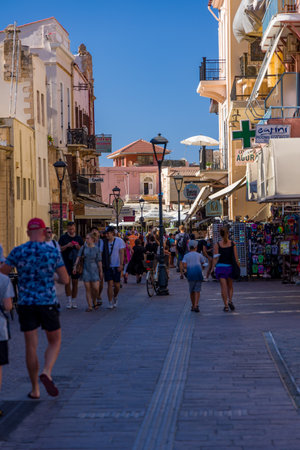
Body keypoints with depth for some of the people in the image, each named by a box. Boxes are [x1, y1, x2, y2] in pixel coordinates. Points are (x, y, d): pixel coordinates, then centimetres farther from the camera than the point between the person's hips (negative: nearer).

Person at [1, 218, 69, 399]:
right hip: (47, 303, -1)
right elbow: (65, 279, -3)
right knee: (55, 341, 16)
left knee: (31, 346, 9)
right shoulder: (53, 252, -6)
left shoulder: (17, 252, -4)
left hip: (25, 303, 1)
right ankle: (47, 373, -10)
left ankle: (35, 389, 14)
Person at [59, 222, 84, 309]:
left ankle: (74, 301, 13)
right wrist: (67, 246, -17)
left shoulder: (79, 238, 10)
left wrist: (79, 247, -11)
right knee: (68, 281, -12)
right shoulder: (63, 238, 4)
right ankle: (69, 300, -7)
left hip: (76, 263, 2)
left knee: (75, 282, 5)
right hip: (66, 262, -2)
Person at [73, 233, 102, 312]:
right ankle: (89, 306, 4)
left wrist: (101, 271, 2)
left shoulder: (96, 249, -1)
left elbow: (99, 261, 1)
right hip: (86, 270, 1)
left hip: (94, 269, -1)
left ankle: (94, 301, 23)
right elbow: (78, 257, 2)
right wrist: (75, 266, -6)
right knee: (88, 288, -1)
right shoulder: (83, 247, 3)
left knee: (95, 288, -6)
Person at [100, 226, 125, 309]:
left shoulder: (119, 241, -1)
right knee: (110, 284, -8)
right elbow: (100, 253, 0)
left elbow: (121, 253, -5)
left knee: (116, 285, 2)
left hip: (116, 266, 0)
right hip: (107, 266, 0)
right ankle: (110, 303, -3)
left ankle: (115, 297, 33)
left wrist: (121, 264, -15)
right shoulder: (103, 242, 2)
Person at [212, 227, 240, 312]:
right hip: (230, 266, 1)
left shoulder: (217, 245, -4)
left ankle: (226, 306, 0)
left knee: (223, 287, 2)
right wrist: (238, 266, 7)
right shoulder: (232, 243, 0)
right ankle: (230, 300, 0)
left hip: (220, 267, -1)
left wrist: (213, 268, -2)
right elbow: (235, 257, -1)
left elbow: (215, 258, -7)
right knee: (230, 286, 19)